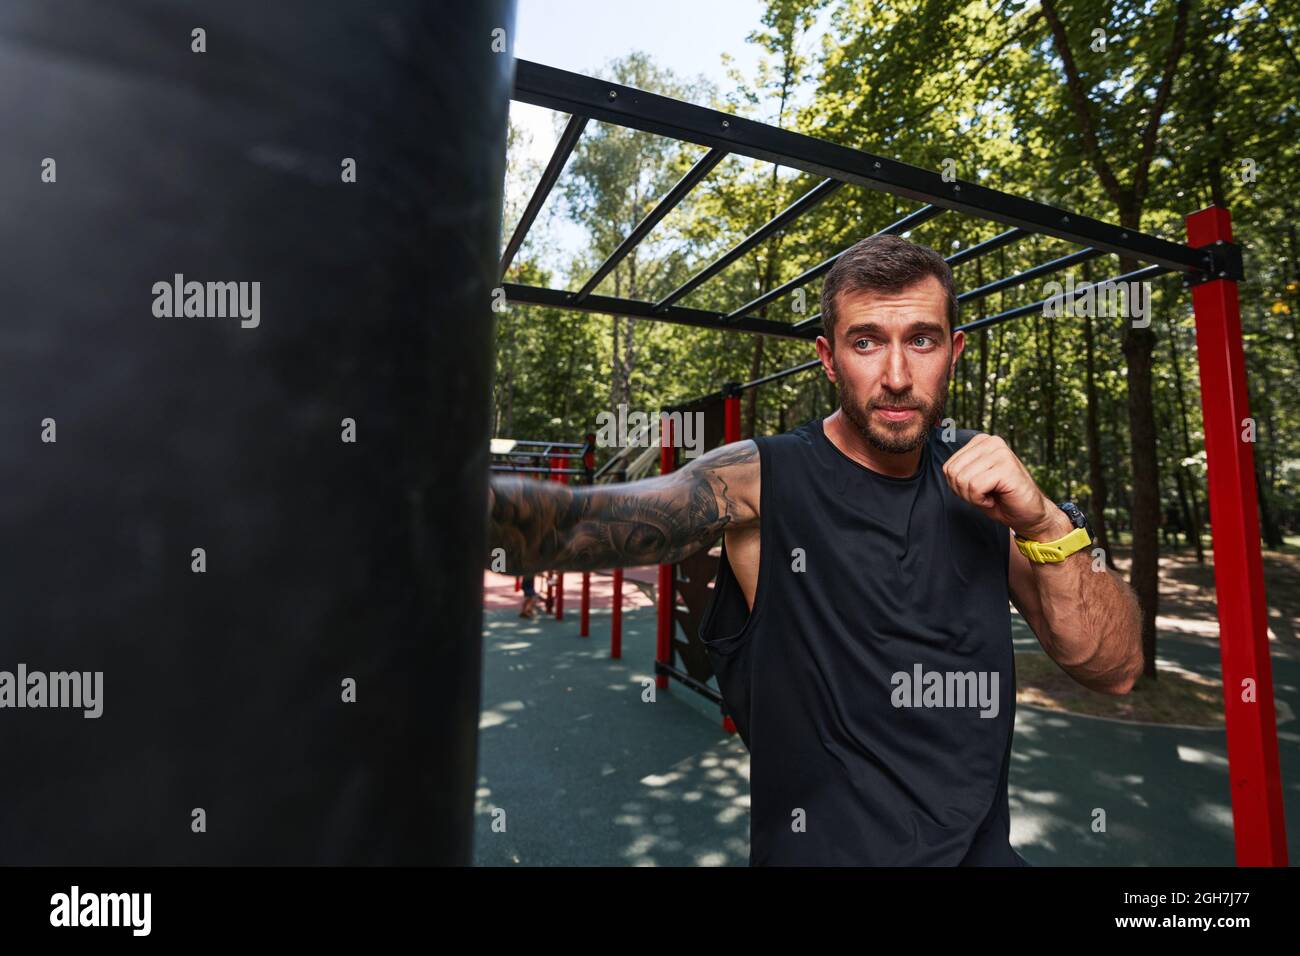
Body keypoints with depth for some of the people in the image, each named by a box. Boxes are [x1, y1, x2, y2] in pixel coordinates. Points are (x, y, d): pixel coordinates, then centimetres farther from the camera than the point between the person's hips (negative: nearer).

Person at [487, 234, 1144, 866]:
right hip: (821, 846, -2)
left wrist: (1043, 523, -19)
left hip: (983, 845, 3)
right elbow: (584, 524, -31)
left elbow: (1114, 669, -4)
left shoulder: (983, 480, -4)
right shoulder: (763, 479, -17)